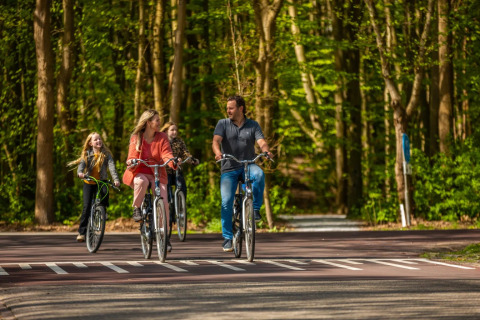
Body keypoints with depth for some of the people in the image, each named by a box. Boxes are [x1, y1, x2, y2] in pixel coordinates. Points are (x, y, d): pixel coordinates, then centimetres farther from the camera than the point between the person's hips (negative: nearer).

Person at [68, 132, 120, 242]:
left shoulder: (106, 154, -3)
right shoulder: (87, 154, 0)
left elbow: (111, 166, -15)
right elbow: (82, 164, -16)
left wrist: (116, 179, -32)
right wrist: (80, 172, -39)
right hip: (89, 183, 0)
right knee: (87, 207, -8)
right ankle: (82, 232, -3)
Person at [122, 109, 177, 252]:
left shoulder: (162, 137, 2)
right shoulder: (136, 138, -1)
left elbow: (166, 154, -11)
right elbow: (132, 157, -7)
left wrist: (173, 162, -34)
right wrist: (131, 162, -32)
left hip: (157, 173, 2)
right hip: (139, 172, -2)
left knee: (164, 203, -16)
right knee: (142, 182, -40)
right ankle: (136, 209, -16)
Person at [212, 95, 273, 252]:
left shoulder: (253, 125, 6)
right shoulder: (223, 124, 4)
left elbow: (261, 142, -7)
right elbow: (216, 141, -11)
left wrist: (266, 151, -31)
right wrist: (218, 153, -34)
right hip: (229, 168, 0)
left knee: (259, 174, -35)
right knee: (226, 202, -12)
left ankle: (255, 208, -17)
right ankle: (227, 238, 0)